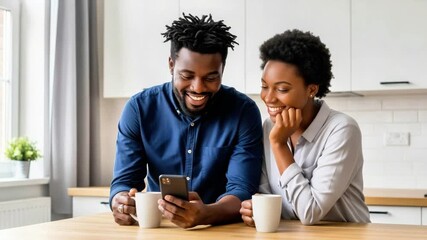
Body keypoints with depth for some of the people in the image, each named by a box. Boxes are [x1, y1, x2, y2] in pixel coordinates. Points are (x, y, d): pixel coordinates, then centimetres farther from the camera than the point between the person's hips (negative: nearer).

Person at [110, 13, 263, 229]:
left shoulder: (243, 112, -9)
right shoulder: (139, 108, -4)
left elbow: (242, 189, -15)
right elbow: (124, 181, -4)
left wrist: (205, 214, -36)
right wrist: (122, 204, -28)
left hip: (221, 229, -1)